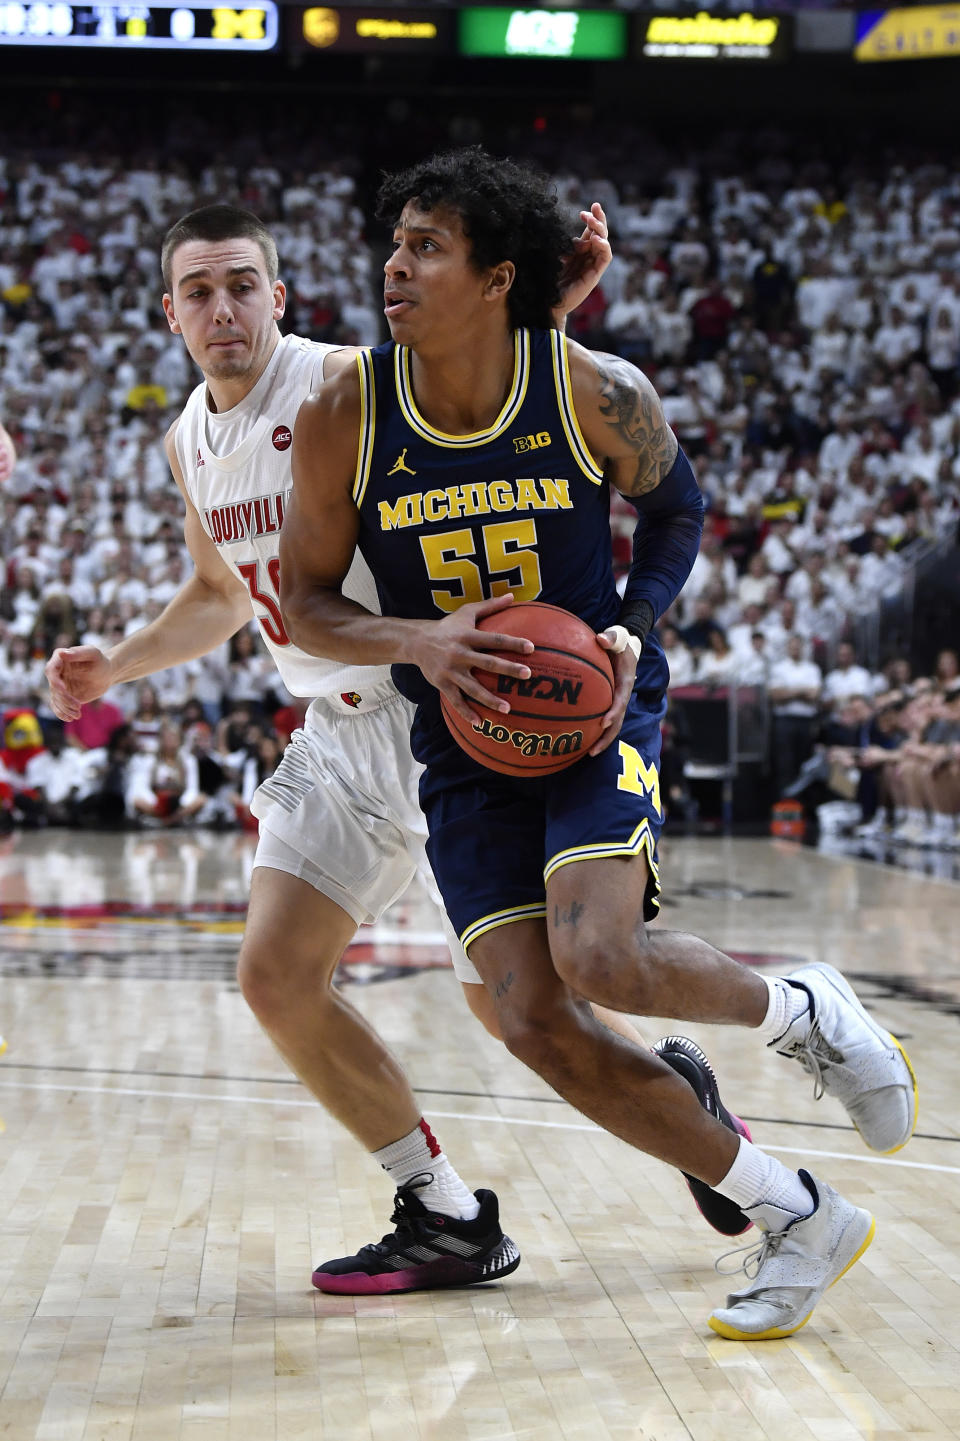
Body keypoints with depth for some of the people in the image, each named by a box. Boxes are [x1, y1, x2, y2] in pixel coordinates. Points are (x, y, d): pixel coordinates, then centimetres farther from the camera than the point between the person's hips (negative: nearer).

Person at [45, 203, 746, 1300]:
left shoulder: (351, 386, -14)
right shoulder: (189, 444, 8)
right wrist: (113, 667, 12)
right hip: (336, 735, 7)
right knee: (274, 976, 0)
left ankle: (676, 1092, 24)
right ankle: (448, 1221, 12)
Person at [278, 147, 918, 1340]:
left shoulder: (601, 396, -13)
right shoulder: (342, 419, -10)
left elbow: (675, 507, 8)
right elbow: (304, 605, -2)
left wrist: (634, 630, -9)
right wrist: (418, 640, -21)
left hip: (593, 708, -3)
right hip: (465, 741, 3)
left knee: (599, 959, -27)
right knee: (535, 1024, -8)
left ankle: (803, 1011, 7)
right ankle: (799, 1219, 7)